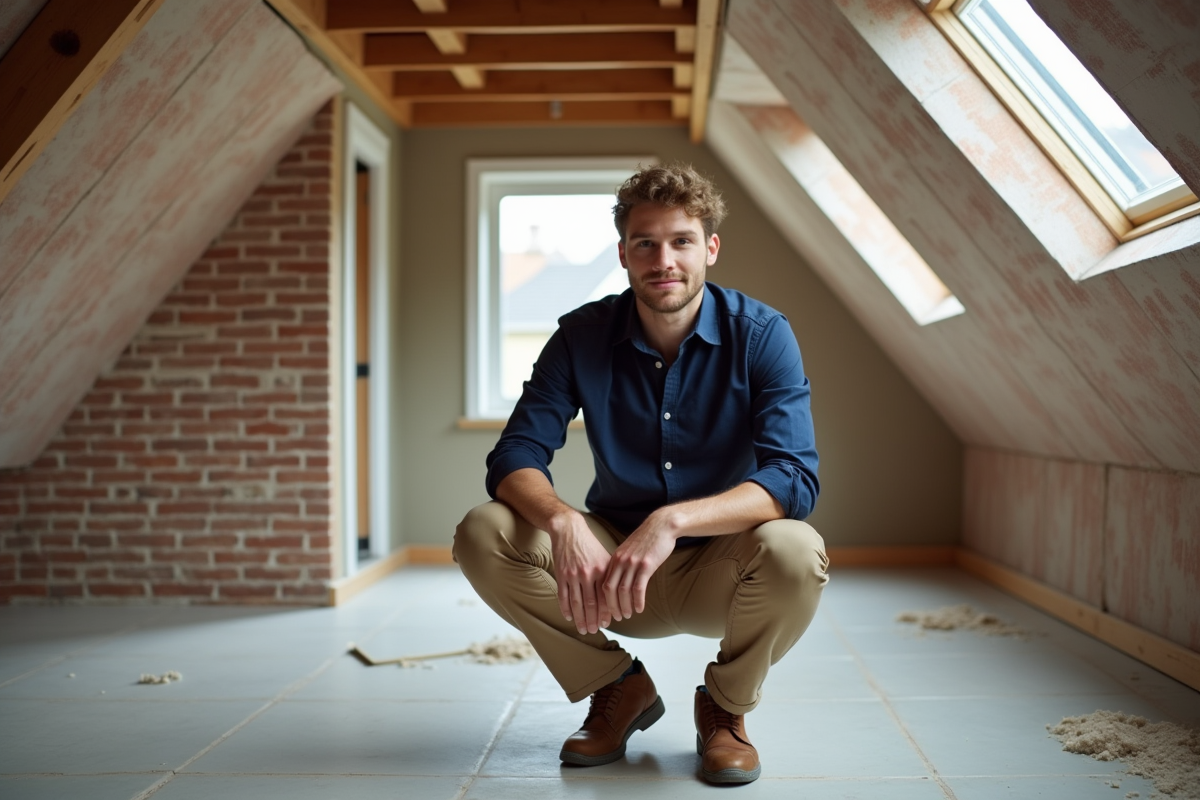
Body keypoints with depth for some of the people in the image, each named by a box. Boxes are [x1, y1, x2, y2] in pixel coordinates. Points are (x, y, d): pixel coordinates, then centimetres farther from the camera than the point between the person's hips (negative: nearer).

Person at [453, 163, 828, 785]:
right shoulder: (583, 336, -7)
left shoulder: (761, 335, -14)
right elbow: (515, 458, -13)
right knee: (482, 535, -20)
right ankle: (619, 688, 3)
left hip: (721, 570, -2)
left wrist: (672, 520, -41)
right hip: (610, 563, 2)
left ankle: (725, 706, 0)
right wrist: (564, 523, -36)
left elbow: (795, 478, -25)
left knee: (795, 552, -35)